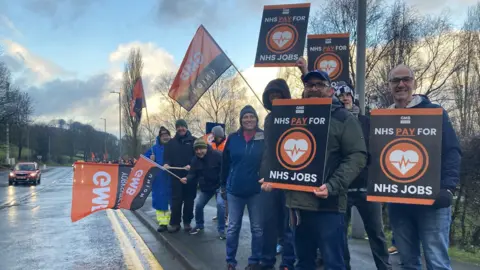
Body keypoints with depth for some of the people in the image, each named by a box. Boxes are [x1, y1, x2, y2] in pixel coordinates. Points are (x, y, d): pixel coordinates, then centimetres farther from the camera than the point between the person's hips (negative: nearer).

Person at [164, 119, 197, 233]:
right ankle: (174, 223, 7)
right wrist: (167, 164, -11)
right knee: (176, 199, 1)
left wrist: (191, 165, -19)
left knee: (189, 199, 6)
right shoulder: (171, 142, 12)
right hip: (176, 175, 2)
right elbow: (168, 156, 10)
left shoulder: (193, 141, 3)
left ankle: (187, 222, 16)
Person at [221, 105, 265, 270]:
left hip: (256, 190, -1)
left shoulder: (264, 138, -5)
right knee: (232, 227, 9)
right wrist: (223, 186, 9)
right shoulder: (233, 138, 1)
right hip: (234, 190, 2)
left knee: (257, 228, 9)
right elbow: (225, 164, 7)